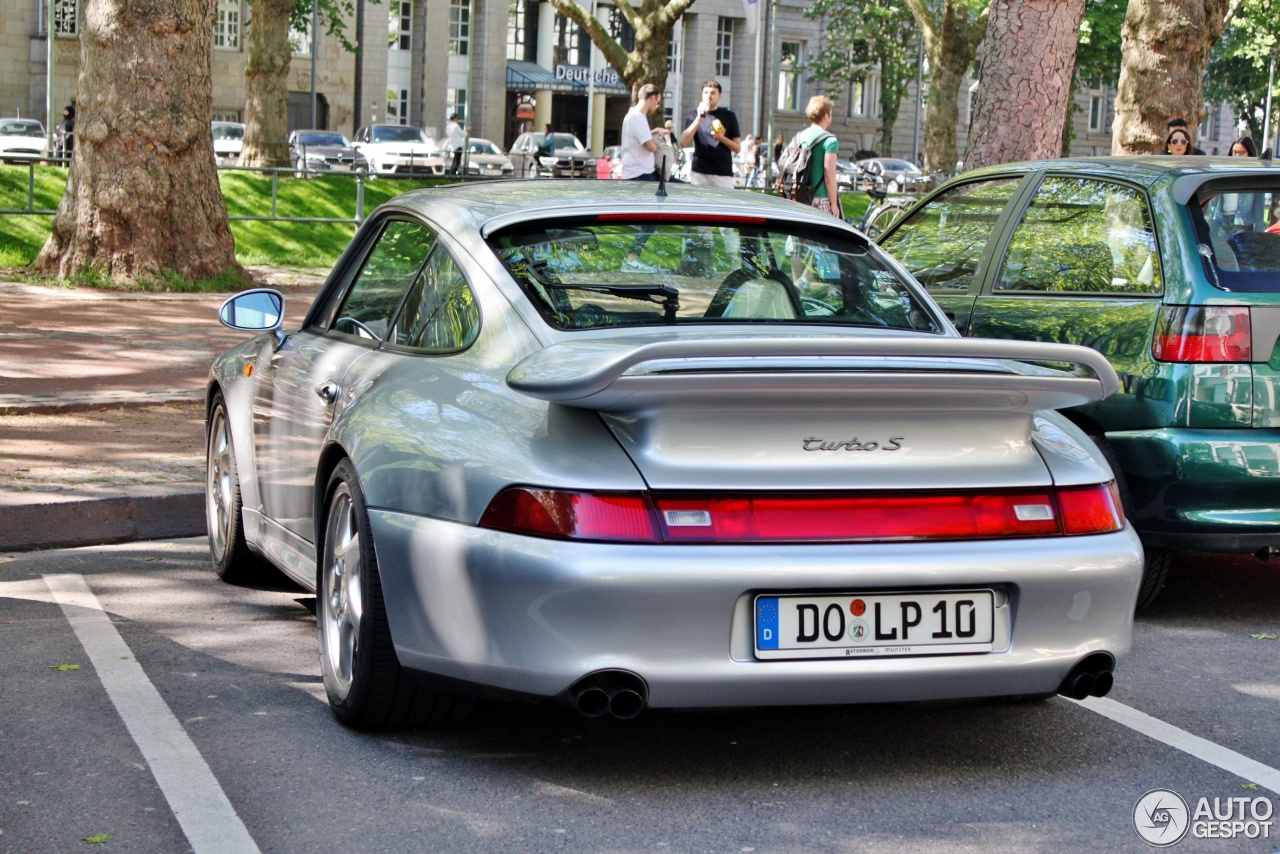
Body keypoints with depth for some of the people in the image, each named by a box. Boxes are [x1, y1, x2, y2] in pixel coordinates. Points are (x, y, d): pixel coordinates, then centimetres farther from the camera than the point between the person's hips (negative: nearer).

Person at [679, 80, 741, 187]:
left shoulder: (728, 116, 7)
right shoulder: (694, 115, 10)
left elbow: (737, 148, 7)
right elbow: (684, 142, -4)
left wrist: (722, 138, -12)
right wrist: (699, 118, -11)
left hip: (723, 174, 0)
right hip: (699, 173, 0)